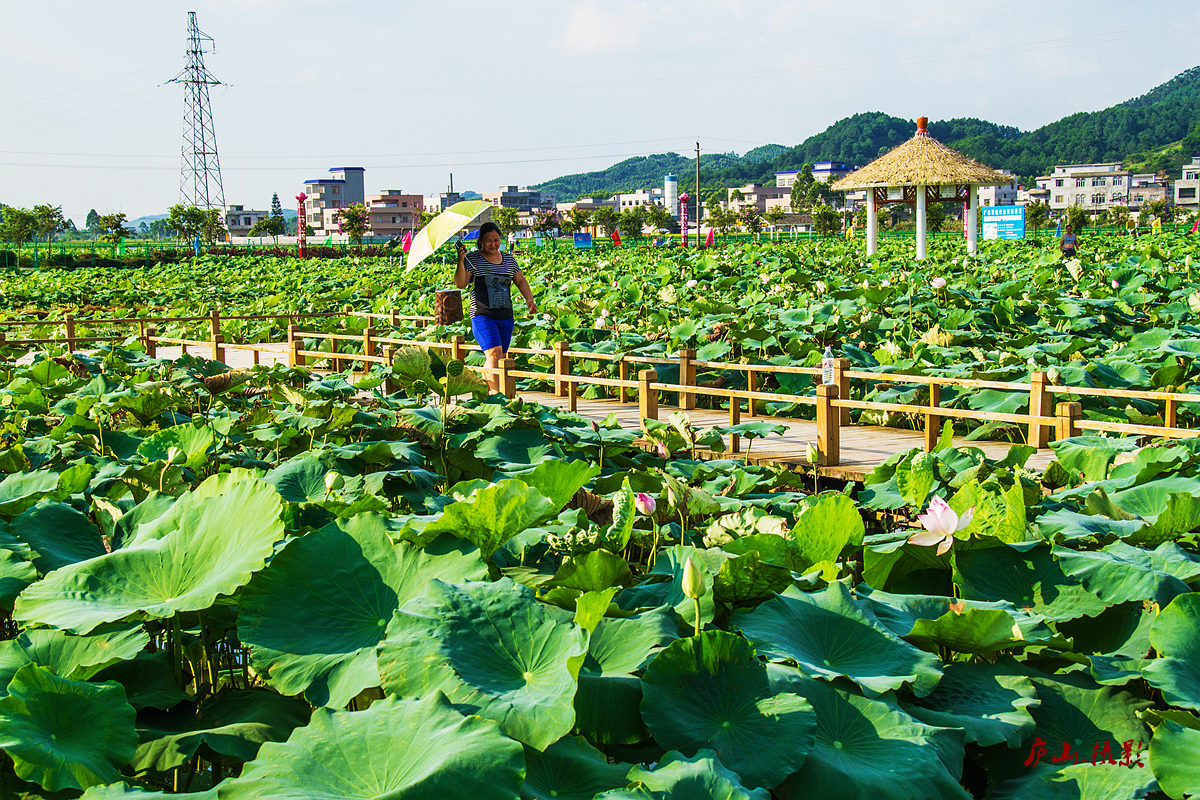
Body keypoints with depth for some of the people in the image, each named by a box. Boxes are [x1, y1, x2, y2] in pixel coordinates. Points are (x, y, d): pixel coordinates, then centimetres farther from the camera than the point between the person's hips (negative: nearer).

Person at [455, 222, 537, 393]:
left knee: (497, 357, 8)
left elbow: (521, 281, 19)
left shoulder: (508, 258, 13)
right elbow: (461, 284, -8)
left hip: (506, 317, 5)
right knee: (495, 353, -21)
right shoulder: (472, 259, 0)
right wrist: (460, 261, -21)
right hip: (482, 316, -5)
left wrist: (529, 299, 2)